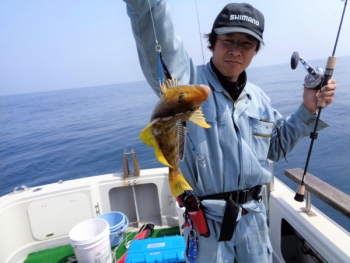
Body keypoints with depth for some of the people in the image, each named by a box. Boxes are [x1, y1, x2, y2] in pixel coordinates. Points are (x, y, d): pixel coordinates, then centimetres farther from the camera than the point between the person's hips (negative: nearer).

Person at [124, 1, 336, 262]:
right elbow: (159, 45, -33)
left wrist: (308, 110, 2)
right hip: (206, 217, -5)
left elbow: (277, 146, 13)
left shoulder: (258, 98, 5)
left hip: (252, 216, 6)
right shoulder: (188, 82, -14)